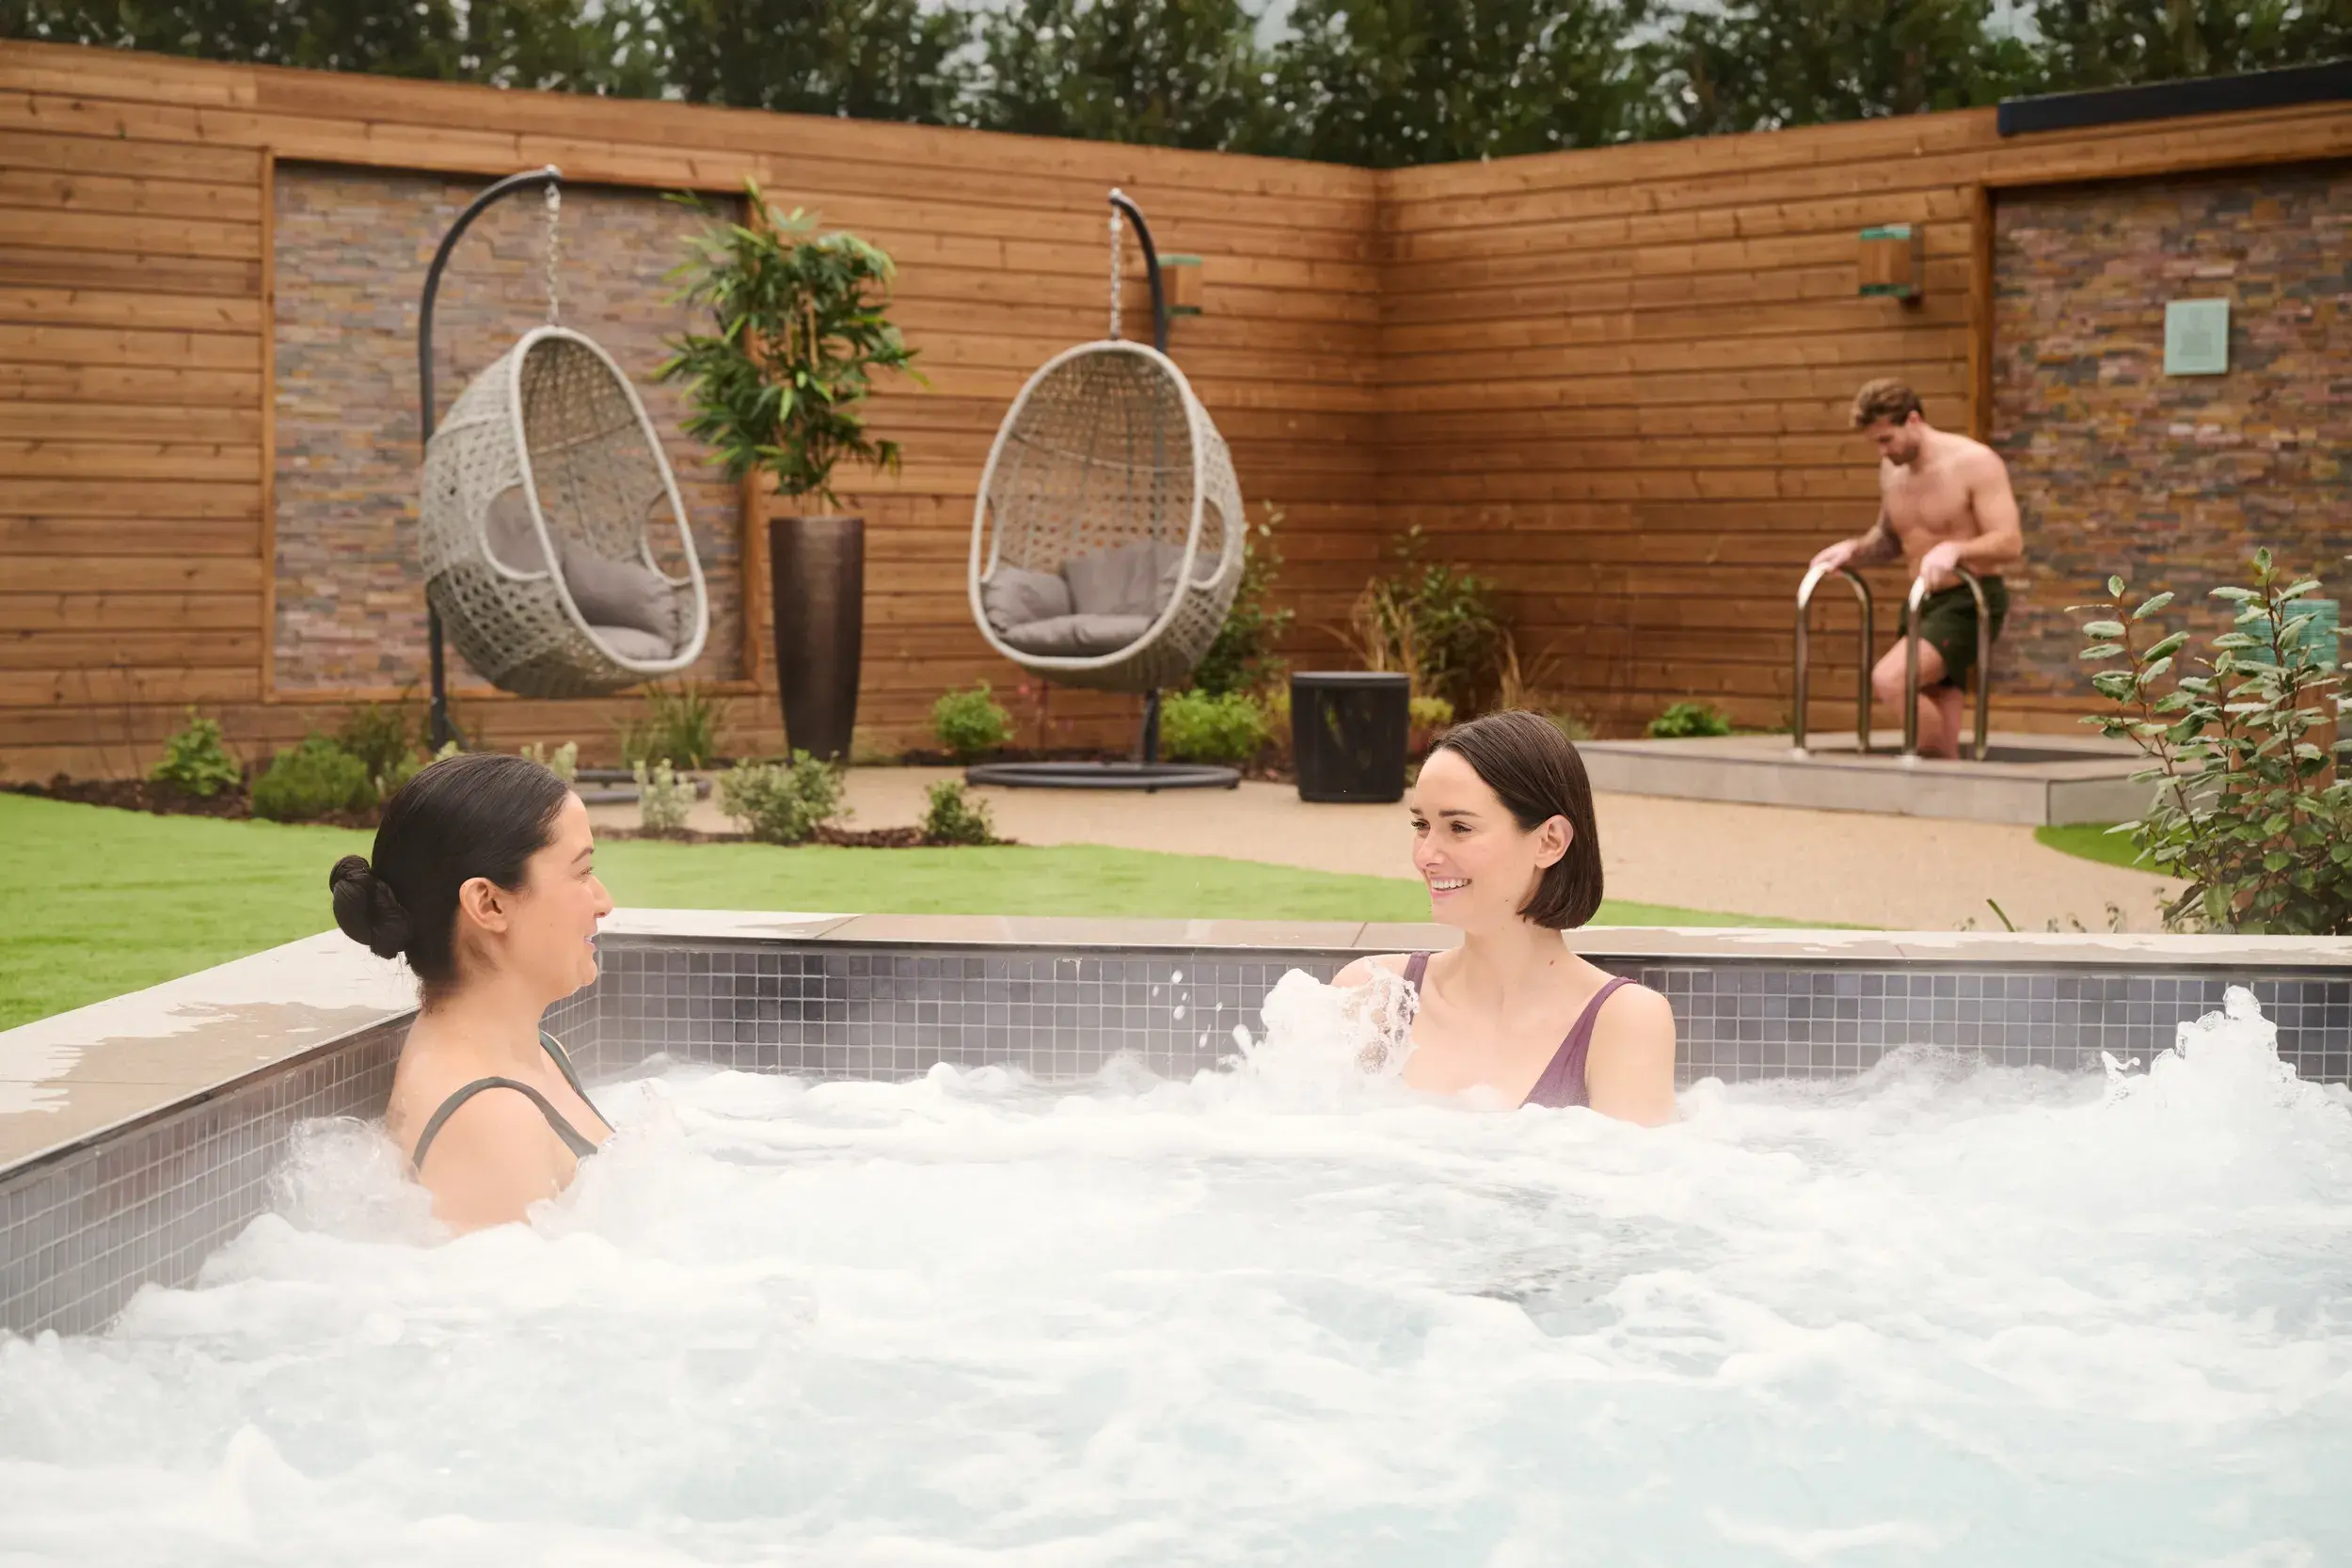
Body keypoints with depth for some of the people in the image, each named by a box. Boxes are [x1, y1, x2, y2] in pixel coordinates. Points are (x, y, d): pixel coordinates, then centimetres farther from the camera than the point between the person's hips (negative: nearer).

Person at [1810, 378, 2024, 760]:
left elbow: (2010, 543, -20)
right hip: (1922, 603, 7)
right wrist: (1854, 549, 1)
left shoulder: (1974, 463, -14)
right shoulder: (1891, 470, 8)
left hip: (1969, 603, -7)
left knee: (1889, 680, -27)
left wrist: (1954, 549, -37)